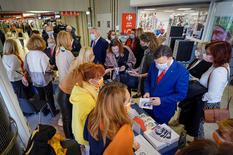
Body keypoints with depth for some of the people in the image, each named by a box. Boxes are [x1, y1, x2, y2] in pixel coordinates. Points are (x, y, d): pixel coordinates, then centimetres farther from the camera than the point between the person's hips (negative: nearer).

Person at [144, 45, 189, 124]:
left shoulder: (182, 72, -20)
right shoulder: (154, 65, -8)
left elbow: (181, 94, -16)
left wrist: (161, 100, -24)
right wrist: (147, 91, -11)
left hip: (165, 109, -4)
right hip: (149, 104, 4)